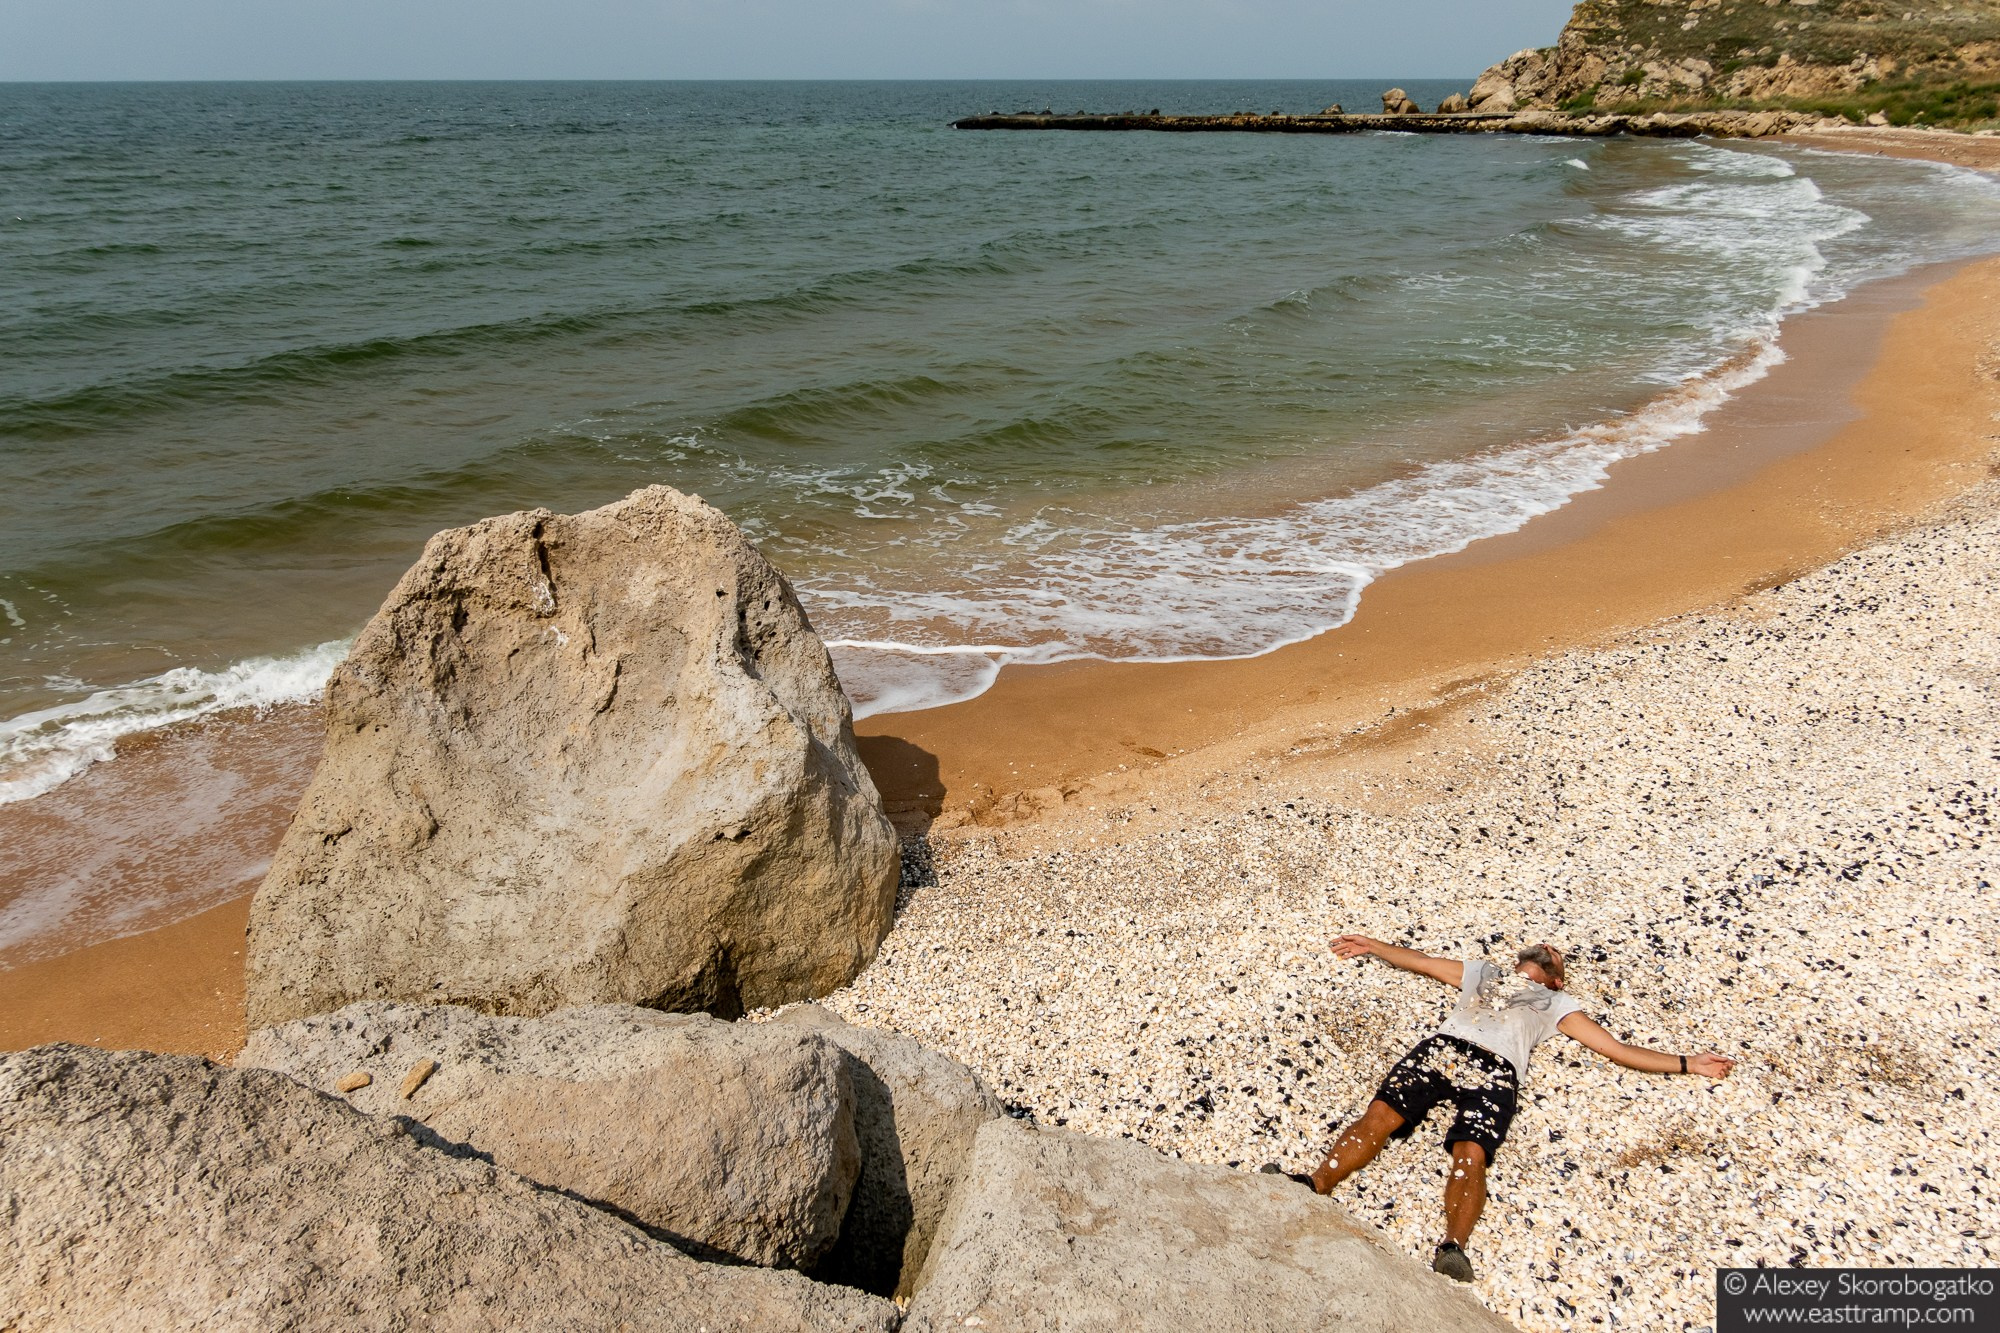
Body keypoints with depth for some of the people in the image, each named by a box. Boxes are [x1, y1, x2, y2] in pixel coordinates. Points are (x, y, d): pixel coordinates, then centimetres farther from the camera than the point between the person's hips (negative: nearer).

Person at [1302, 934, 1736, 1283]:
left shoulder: (1558, 1004, 33)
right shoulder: (1481, 971, 40)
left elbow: (1618, 1049, 28)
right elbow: (1419, 961, 45)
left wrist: (1687, 1063, 22)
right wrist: (1372, 945, 43)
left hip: (1495, 1072, -1)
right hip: (1441, 1049, 2)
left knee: (1471, 1156, -30)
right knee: (1379, 1114, -25)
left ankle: (1452, 1249, -49)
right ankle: (1312, 1189, -39)